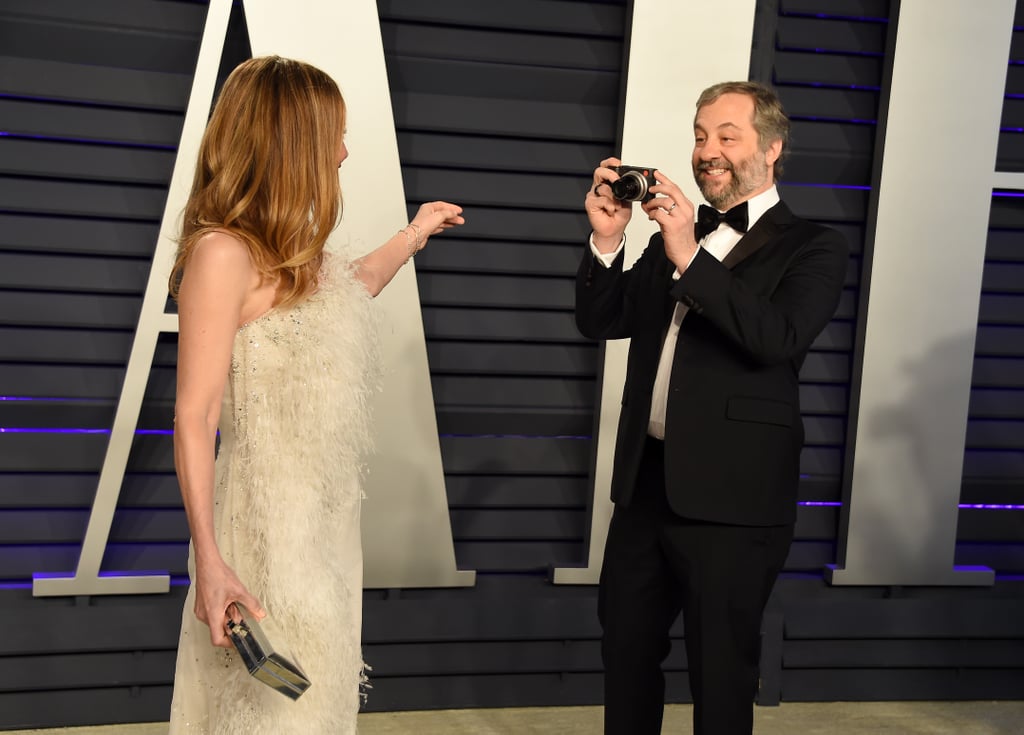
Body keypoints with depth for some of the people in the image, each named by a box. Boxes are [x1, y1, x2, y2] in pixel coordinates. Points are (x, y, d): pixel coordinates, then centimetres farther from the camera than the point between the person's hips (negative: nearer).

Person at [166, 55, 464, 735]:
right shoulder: (223, 252, -17)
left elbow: (348, 291, 33)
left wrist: (413, 234, 41)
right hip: (269, 525, -8)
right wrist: (210, 562, -22)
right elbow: (194, 418, -19)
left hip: (326, 519, 8)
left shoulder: (292, 250, 8)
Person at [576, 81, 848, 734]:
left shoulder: (812, 248, -5)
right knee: (626, 651, 17)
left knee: (720, 675, 6)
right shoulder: (675, 233, 12)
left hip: (732, 498, -6)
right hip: (646, 483, 6)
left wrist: (690, 258, -27)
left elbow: (780, 337, -22)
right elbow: (600, 322, 9)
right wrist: (608, 240, -7)